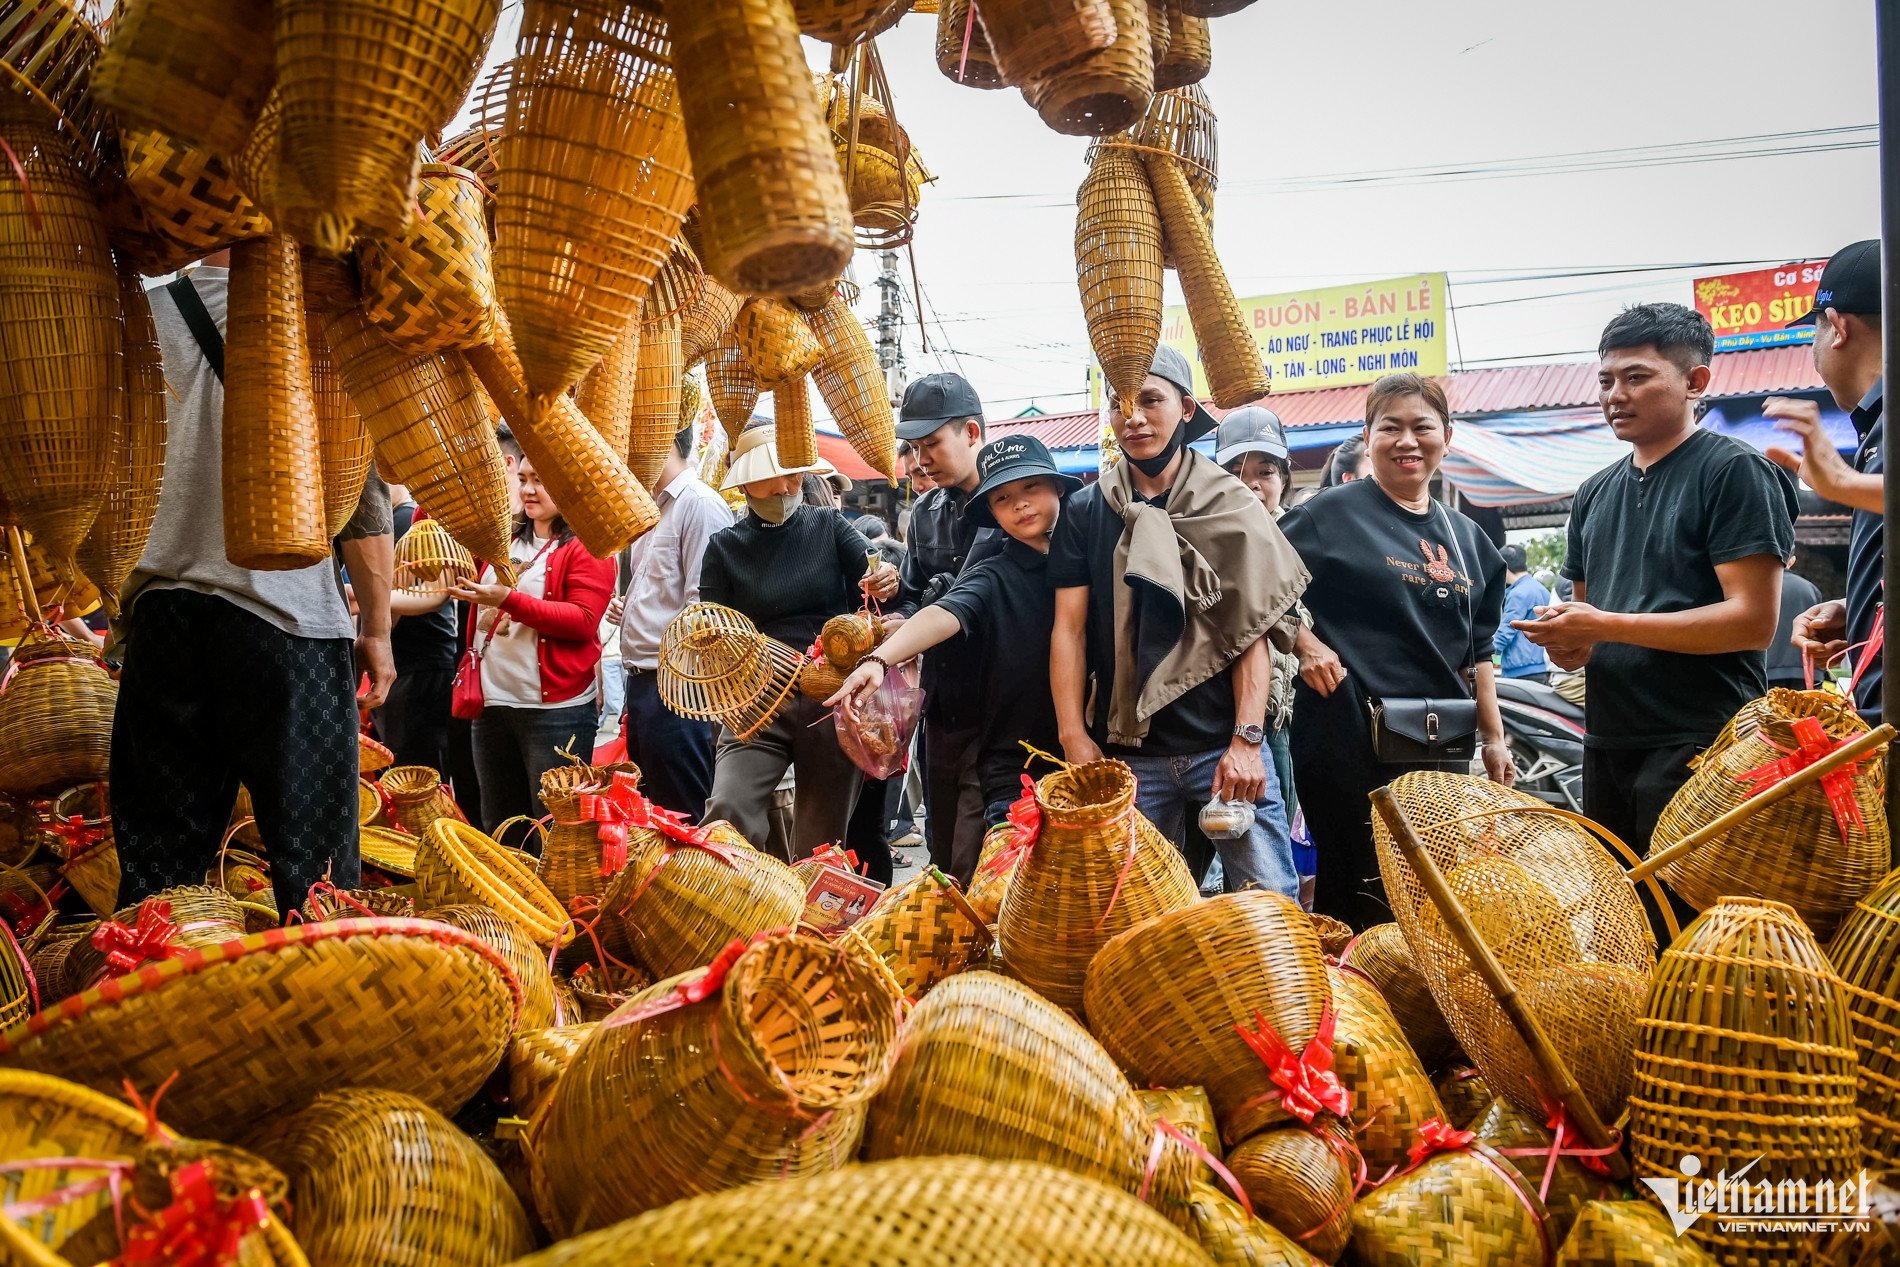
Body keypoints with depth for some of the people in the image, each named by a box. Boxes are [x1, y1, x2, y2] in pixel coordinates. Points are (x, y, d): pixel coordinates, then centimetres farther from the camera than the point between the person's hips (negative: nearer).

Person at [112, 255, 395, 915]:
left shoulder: (142, 316, 6)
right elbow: (364, 488, -2)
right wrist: (378, 628, 4)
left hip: (164, 607, 4)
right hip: (289, 616, -4)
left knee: (158, 860, 12)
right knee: (313, 859, 2)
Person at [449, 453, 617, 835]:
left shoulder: (587, 545, -5)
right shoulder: (503, 538, 13)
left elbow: (584, 621, -16)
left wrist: (509, 599, -24)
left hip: (555, 709, -7)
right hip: (491, 704, 7)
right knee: (499, 831, 16)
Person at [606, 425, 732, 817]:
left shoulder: (700, 503, -12)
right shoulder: (653, 508, 19)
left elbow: (704, 603, -19)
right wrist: (627, 610, 10)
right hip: (641, 682, 10)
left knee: (682, 817, -3)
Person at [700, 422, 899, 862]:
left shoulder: (828, 525, 5)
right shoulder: (724, 547, 5)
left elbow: (871, 572, -5)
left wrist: (885, 581, -29)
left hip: (834, 700, 0)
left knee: (821, 840, 7)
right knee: (726, 811, -21)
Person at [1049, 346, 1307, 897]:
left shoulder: (1232, 506, 4)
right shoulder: (1086, 512, 7)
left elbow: (1253, 630, 0)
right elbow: (1070, 629, 4)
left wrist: (1246, 741, -9)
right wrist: (1074, 736, -5)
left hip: (1226, 747, -1)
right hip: (1128, 753, 1)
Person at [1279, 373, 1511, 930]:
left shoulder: (1466, 538, 14)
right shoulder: (1332, 513, -4)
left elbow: (1477, 650, 17)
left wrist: (1493, 738, 14)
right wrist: (1306, 645, -17)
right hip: (1349, 738, -6)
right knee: (1357, 891, -1)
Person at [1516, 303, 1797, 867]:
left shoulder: (1734, 471, -7)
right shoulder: (1595, 493, 16)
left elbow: (1754, 620, -15)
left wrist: (1606, 625, -18)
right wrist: (1568, 643, -2)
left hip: (1701, 749, -7)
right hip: (1607, 746, 7)